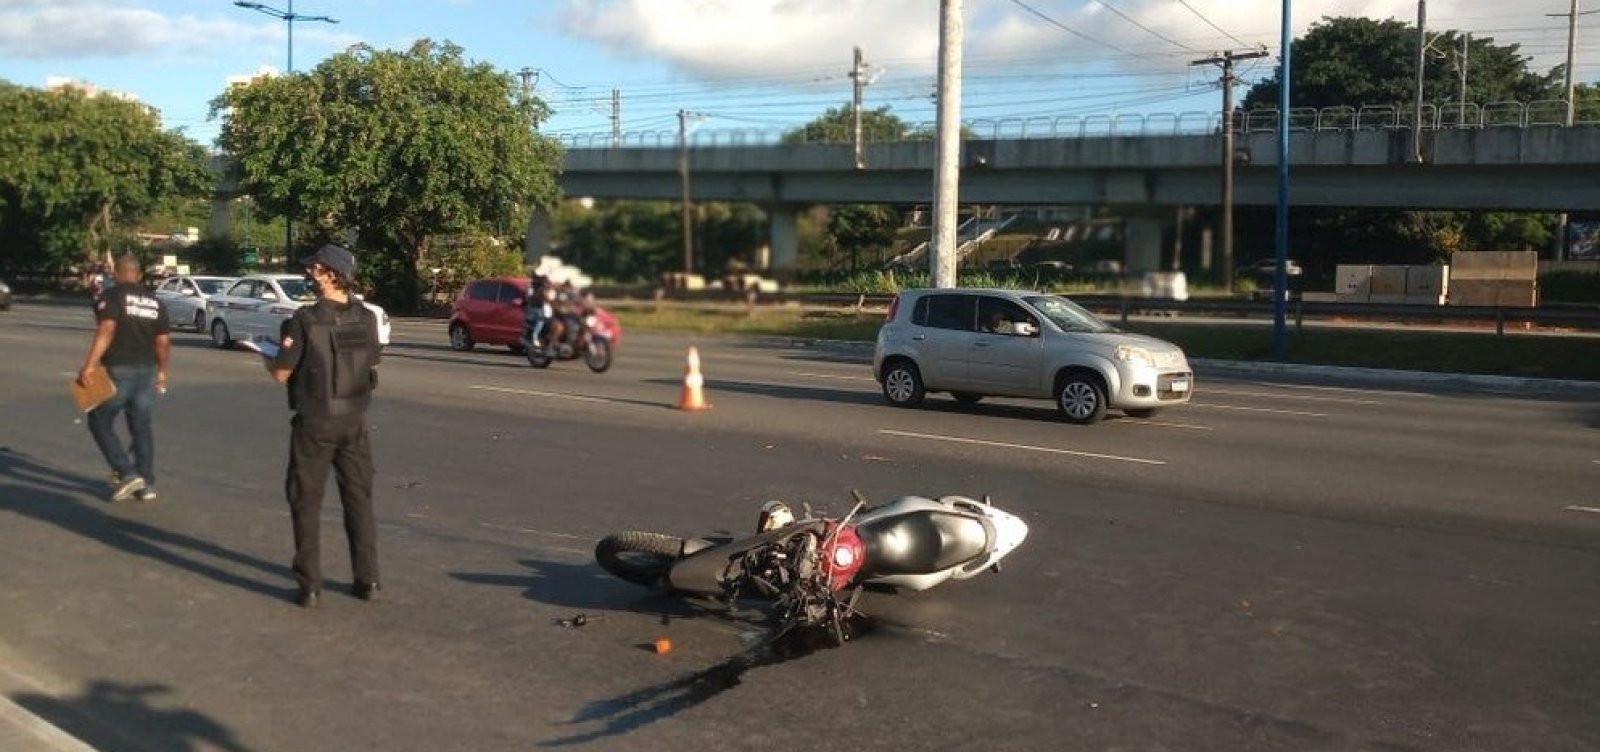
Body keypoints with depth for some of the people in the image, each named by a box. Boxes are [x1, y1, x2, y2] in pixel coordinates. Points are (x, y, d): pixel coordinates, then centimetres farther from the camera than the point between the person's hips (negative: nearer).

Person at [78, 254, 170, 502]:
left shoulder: (111, 296, -5)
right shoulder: (154, 302, 12)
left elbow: (106, 330, -19)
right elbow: (163, 341, 10)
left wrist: (89, 365, -22)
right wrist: (161, 371, 21)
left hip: (118, 370, -5)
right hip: (147, 370, 5)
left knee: (100, 422, 8)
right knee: (142, 426, 11)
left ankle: (126, 473, -4)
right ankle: (147, 484, 11)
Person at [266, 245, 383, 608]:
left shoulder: (305, 319, -15)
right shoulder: (367, 319, -2)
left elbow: (282, 374, -10)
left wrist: (268, 361, 11)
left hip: (314, 424, -4)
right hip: (354, 422, 4)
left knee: (307, 503, 8)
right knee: (359, 499, 13)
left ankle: (310, 585, 9)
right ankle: (367, 579, 15)